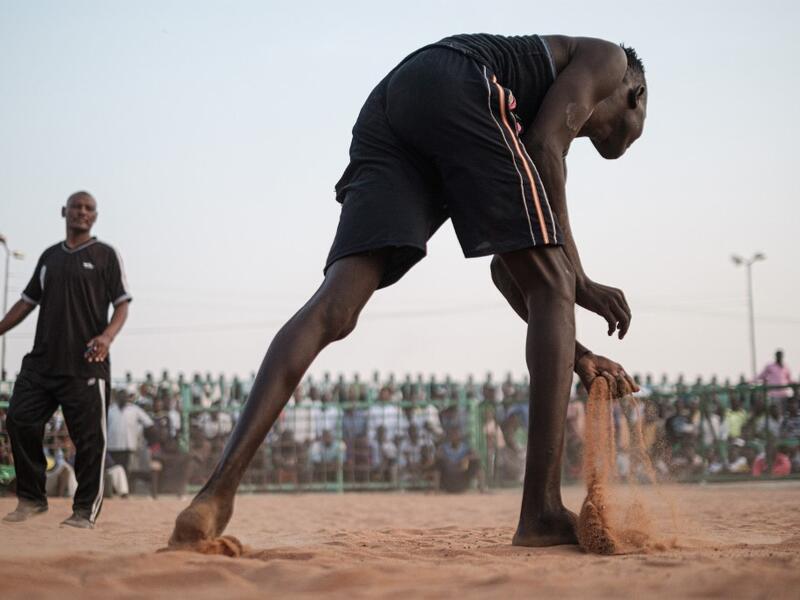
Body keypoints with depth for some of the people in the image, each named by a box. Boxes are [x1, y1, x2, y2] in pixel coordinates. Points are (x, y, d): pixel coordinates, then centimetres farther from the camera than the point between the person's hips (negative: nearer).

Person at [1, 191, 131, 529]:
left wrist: (107, 336, -21)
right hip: (41, 360, 5)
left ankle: (85, 510, 5)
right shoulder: (49, 257, 18)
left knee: (89, 438, -4)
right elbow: (28, 302, 21)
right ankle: (31, 499, 13)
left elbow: (122, 304, -3)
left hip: (85, 365, -5)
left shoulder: (105, 256, 3)